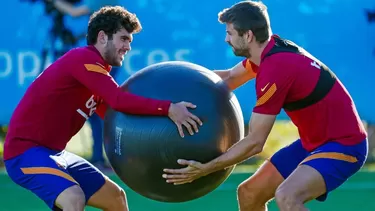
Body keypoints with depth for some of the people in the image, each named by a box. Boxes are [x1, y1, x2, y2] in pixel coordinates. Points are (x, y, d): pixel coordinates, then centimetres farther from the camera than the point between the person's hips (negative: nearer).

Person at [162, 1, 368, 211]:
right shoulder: (272, 48, 1)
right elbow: (230, 78, 22)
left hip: (344, 144, -10)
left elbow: (255, 143, -23)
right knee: (249, 193, 11)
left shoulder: (274, 71, -26)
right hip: (314, 141, 10)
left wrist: (205, 169, -18)